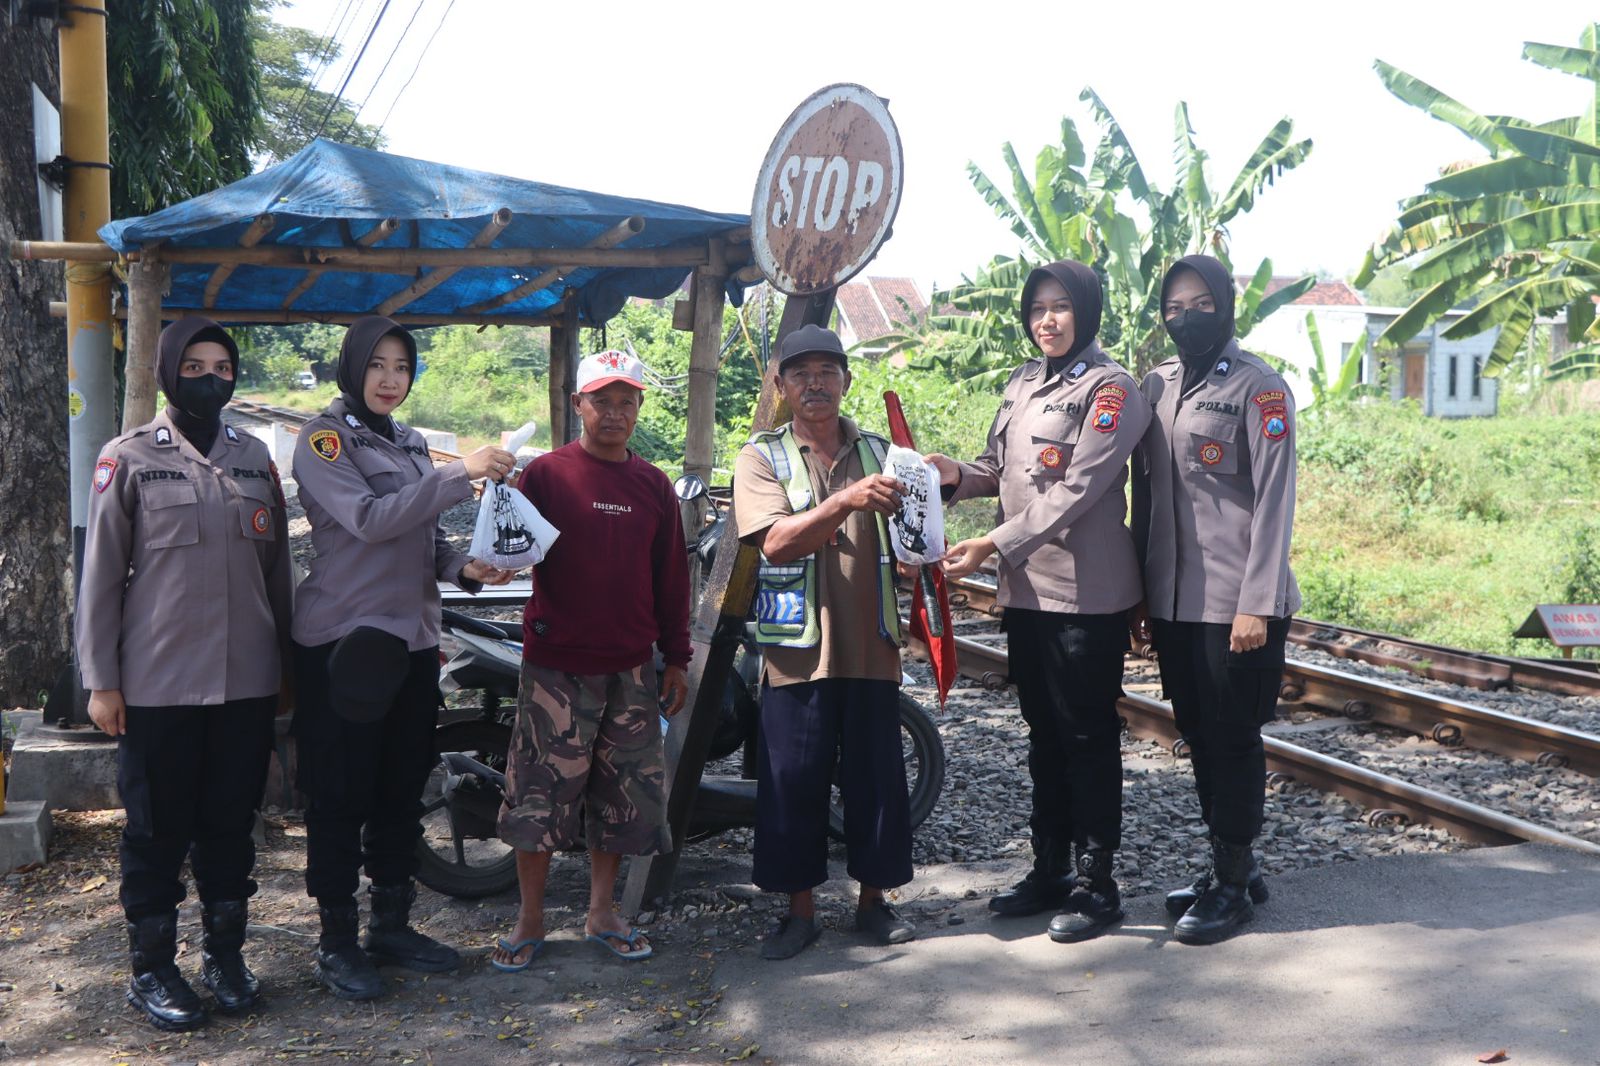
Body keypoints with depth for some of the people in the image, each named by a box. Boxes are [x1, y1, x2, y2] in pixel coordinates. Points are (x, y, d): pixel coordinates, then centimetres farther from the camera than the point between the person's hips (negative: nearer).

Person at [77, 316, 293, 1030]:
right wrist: (101, 681, -5)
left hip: (248, 681, 4)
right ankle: (152, 970, 20)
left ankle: (224, 955, 26)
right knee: (158, 830, 6)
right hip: (159, 685, -3)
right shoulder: (130, 459, -1)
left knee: (231, 824, 11)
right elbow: (101, 574, -2)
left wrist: (288, 661, 13)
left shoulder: (254, 457, 10)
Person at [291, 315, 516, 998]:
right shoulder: (324, 439, -6)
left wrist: (465, 569, -1)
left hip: (412, 642, 7)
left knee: (402, 792, 13)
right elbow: (368, 520, -21)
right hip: (343, 643, -7)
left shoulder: (410, 445, 16)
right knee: (341, 797, 0)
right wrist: (459, 474, -25)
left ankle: (391, 925, 25)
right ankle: (336, 941, 11)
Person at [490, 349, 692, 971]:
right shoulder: (547, 474, -1)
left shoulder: (653, 486, 10)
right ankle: (530, 920, 16)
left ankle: (602, 912, 26)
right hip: (556, 666, -4)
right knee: (540, 794, 1)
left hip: (631, 669, 4)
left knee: (624, 794, 10)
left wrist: (676, 659, 12)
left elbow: (672, 577, 13)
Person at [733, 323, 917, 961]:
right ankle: (800, 909, 17)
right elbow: (776, 542, -15)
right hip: (799, 650, -2)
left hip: (871, 649, 3)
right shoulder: (762, 458, 2)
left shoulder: (879, 453, 12)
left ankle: (874, 900, 24)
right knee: (793, 782, 3)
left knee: (877, 777, 8)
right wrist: (846, 501, -29)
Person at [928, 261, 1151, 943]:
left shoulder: (1109, 389, -10)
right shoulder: (1022, 384, 14)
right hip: (1026, 587, 8)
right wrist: (960, 475, -2)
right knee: (1043, 731, 15)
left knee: (1088, 736, 0)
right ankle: (1049, 869, 27)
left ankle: (1096, 882, 11)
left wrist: (994, 544, -24)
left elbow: (1076, 490, -19)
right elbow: (1002, 467, 20)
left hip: (1088, 593, -8)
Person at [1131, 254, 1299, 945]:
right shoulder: (1155, 388, 11)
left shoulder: (1258, 388, -7)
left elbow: (1274, 499, -11)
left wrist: (1257, 603, -16)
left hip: (1237, 602, -6)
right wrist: (1141, 594, 12)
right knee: (1198, 734, 13)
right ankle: (1227, 865, 27)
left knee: (1233, 738, 2)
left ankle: (1233, 881, 15)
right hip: (1174, 600, 6)